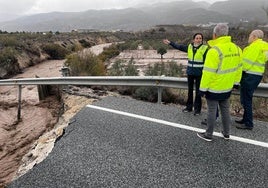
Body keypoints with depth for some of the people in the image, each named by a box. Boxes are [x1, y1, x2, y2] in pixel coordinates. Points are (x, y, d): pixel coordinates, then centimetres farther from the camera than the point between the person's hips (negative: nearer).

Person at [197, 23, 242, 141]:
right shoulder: (236, 48, 1)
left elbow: (208, 73, -21)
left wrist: (203, 88, -13)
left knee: (212, 111, 4)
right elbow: (238, 68, 10)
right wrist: (235, 82, 21)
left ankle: (208, 135, 18)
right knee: (225, 110, 18)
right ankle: (226, 133, 32)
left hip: (214, 88, -7)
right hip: (227, 88, 7)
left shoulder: (214, 51, -22)